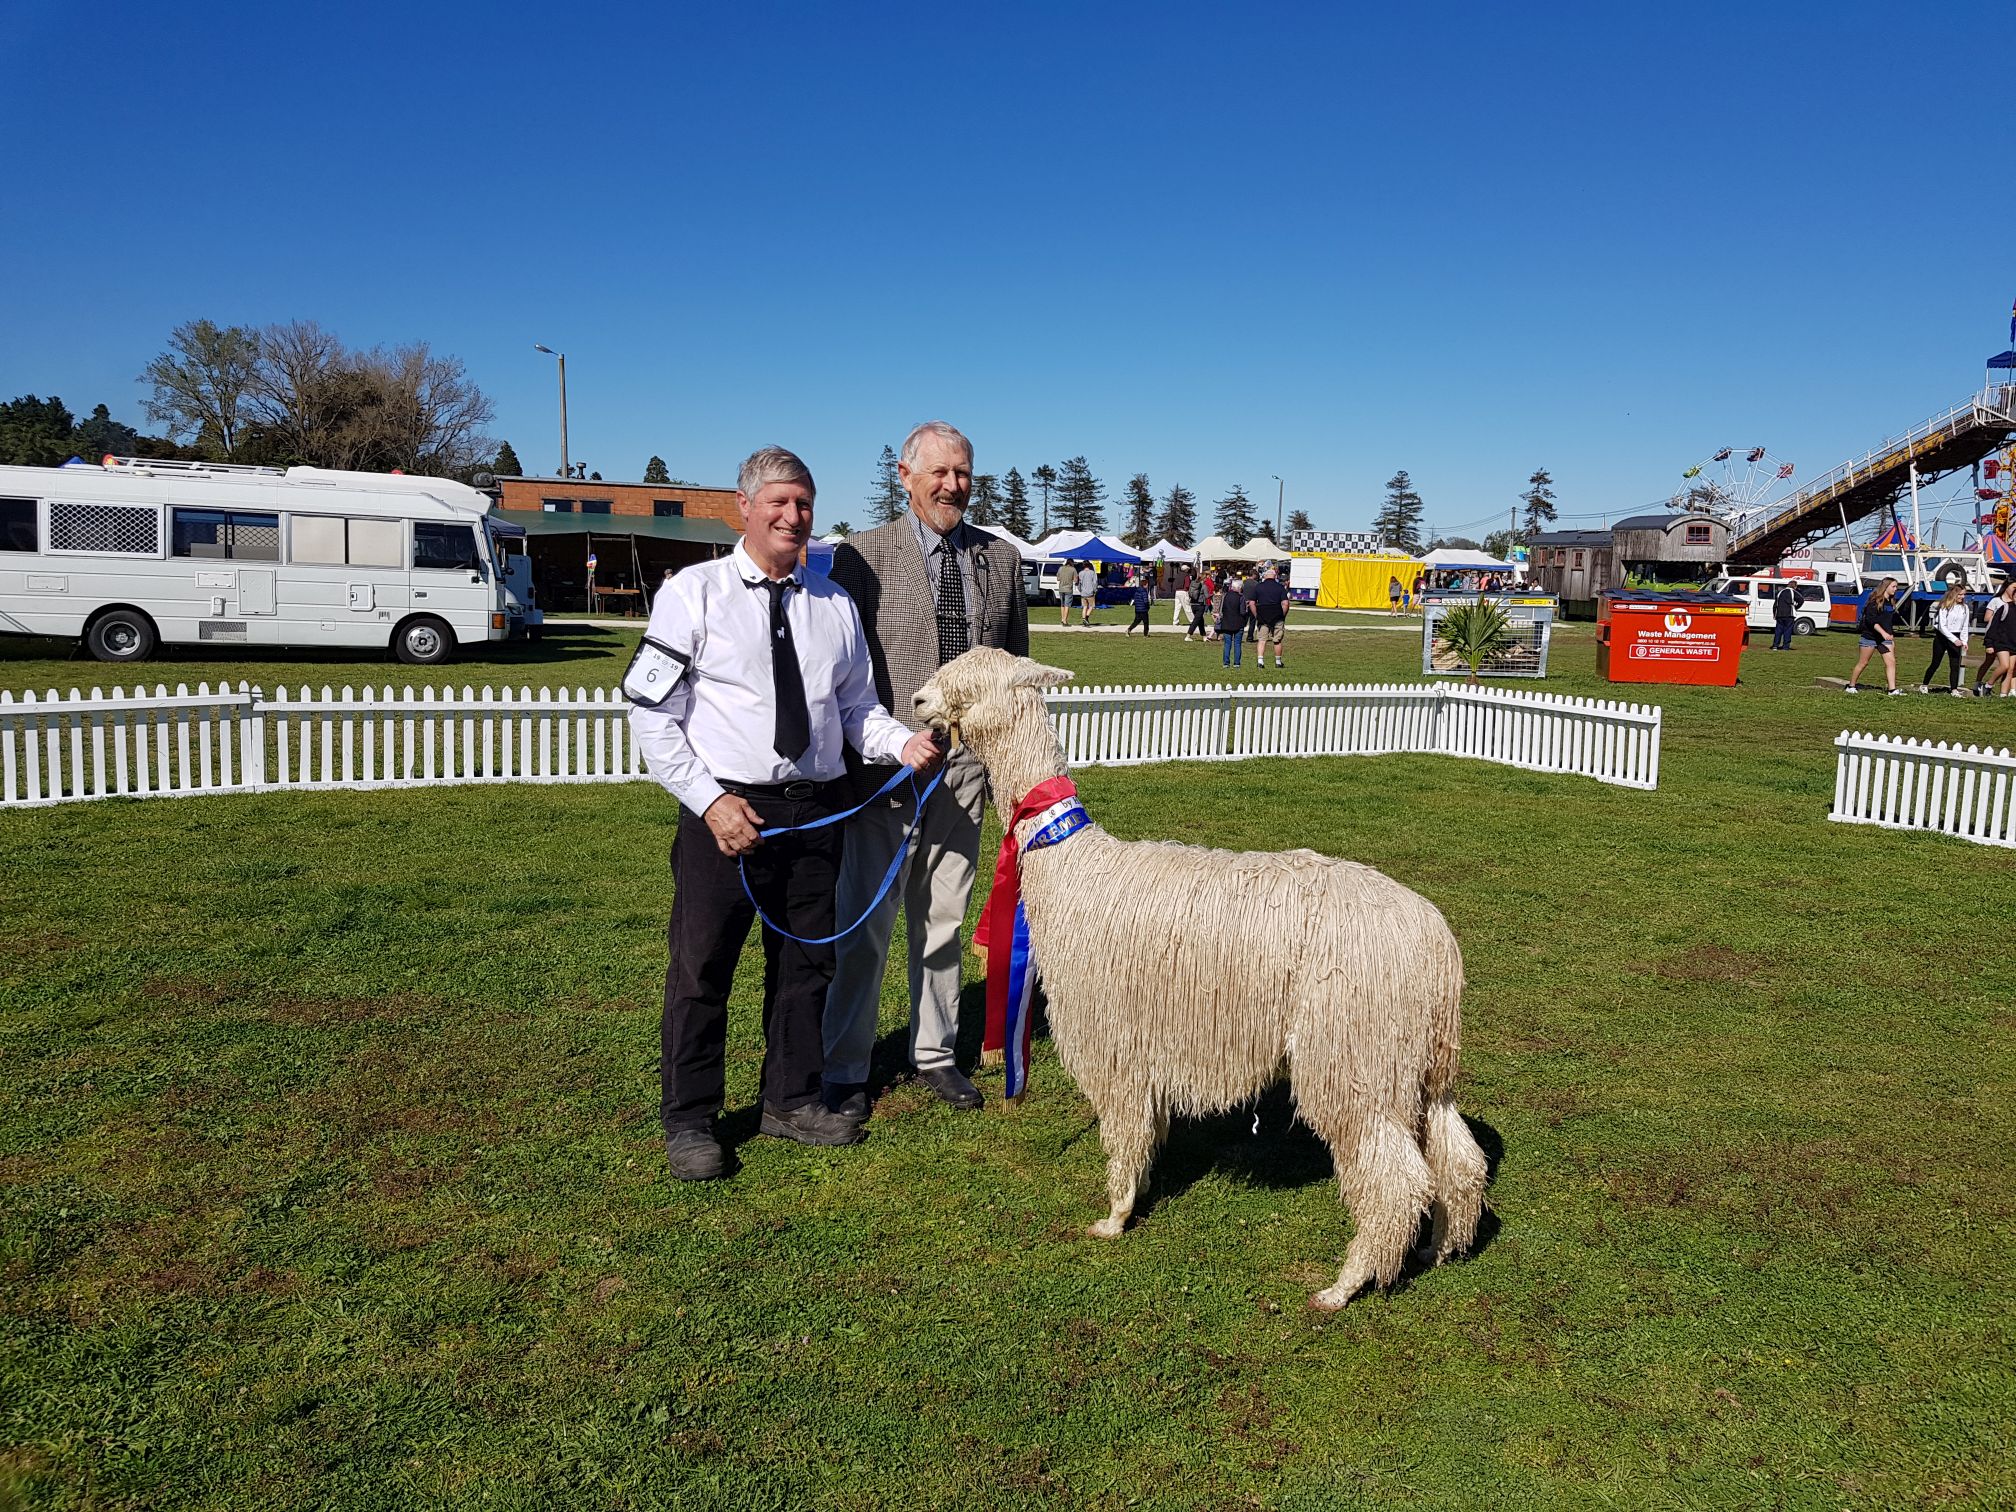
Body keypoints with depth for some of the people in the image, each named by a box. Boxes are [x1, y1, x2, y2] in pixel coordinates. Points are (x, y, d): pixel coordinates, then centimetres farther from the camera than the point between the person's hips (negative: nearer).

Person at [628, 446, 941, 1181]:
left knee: (805, 960, 15)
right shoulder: (693, 592, -4)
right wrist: (711, 801, -14)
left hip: (814, 810, 5)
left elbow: (857, 706, 13)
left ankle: (791, 1100, 33)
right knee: (701, 967, 3)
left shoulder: (834, 603, 9)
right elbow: (651, 712, -7)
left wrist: (902, 743, -8)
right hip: (725, 809, -4)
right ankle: (689, 1121, 20)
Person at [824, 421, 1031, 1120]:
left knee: (943, 918, 14)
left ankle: (934, 1052, 29)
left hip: (968, 765, 4)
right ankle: (843, 1070, 16)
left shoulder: (1001, 558, 9)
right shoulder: (863, 555, -3)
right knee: (866, 921, 2)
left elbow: (1017, 665, 13)